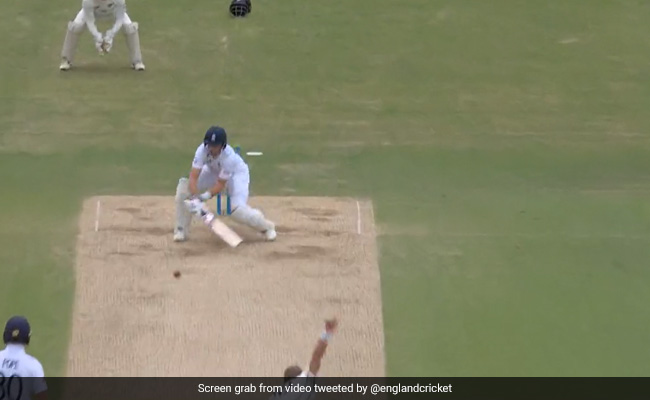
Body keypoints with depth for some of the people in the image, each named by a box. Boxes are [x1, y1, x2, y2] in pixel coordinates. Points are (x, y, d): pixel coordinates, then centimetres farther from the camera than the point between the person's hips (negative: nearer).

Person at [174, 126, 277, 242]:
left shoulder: (229, 157, -39)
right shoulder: (202, 150, -33)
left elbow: (221, 184, -33)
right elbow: (193, 177, -37)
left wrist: (204, 196, -47)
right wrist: (195, 198, -51)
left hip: (237, 173, -4)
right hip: (213, 171, 4)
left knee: (237, 210, -22)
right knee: (184, 188, -16)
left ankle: (266, 227, 7)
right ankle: (181, 231, 0)